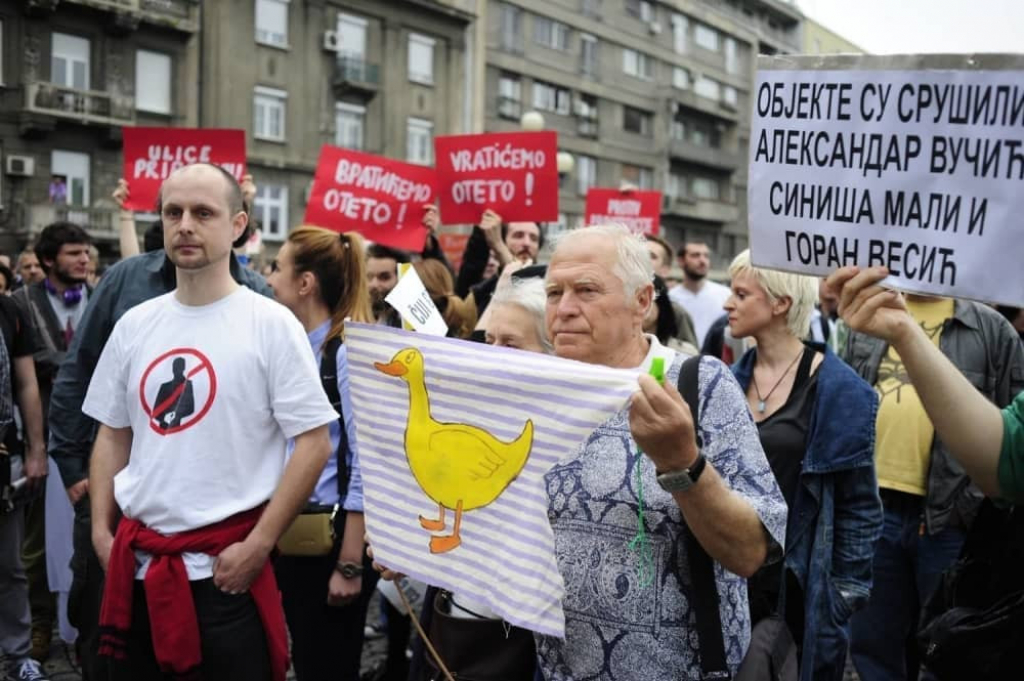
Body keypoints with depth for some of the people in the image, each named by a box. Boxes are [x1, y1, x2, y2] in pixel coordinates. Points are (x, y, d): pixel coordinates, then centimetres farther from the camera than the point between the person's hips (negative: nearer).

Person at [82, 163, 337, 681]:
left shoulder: (270, 324, -9)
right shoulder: (135, 324, 6)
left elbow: (314, 444, -11)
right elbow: (112, 434, 15)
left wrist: (259, 545, -13)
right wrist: (102, 530, 7)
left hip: (226, 566, -4)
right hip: (134, 561, 5)